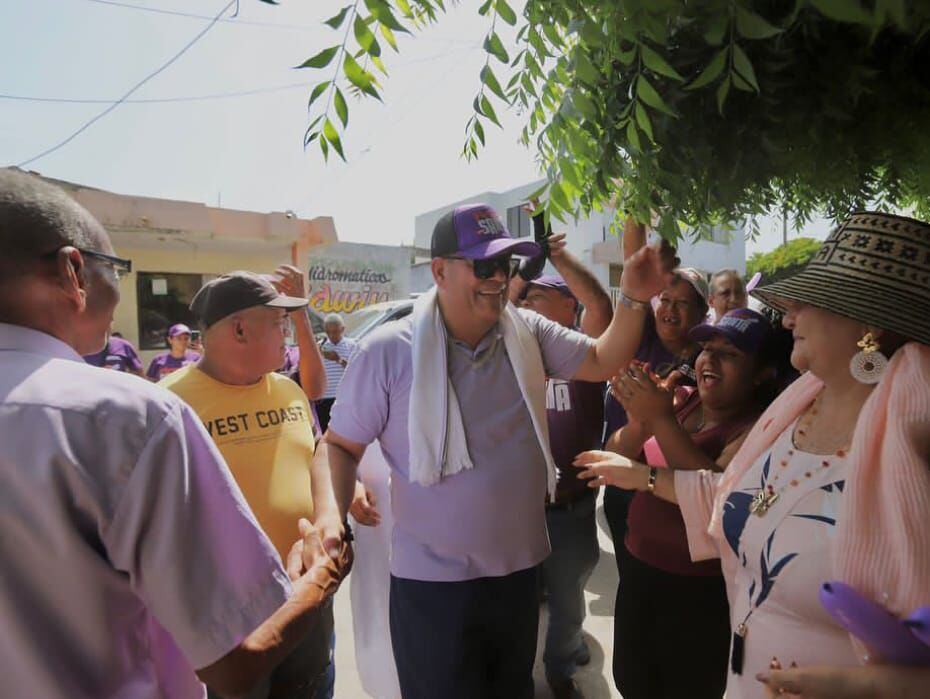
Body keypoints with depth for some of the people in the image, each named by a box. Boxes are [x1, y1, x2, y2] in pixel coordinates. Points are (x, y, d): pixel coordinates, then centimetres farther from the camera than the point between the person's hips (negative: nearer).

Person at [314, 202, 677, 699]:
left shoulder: (527, 332, -4)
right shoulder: (389, 351, -15)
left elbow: (602, 362, 1)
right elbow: (340, 445, -8)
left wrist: (635, 300, -15)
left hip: (519, 570, 5)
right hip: (433, 583, -4)